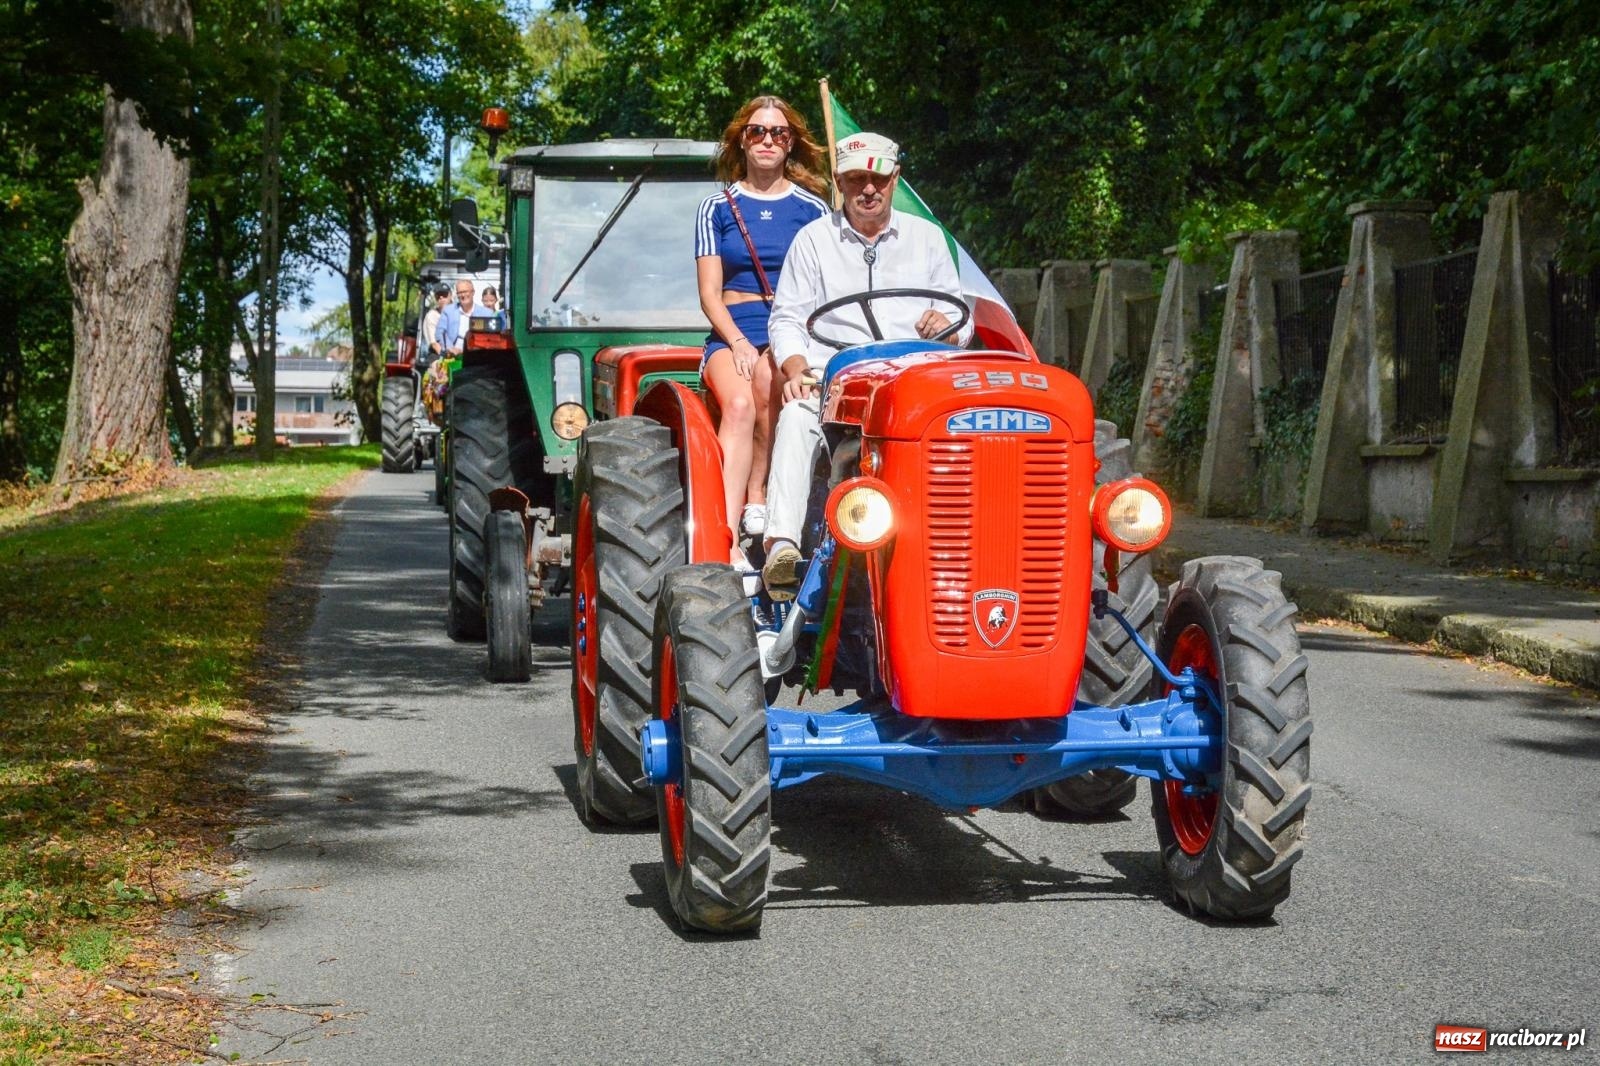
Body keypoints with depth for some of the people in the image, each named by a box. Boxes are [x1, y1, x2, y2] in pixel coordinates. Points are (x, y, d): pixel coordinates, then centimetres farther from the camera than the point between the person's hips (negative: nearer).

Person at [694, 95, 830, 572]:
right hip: (731, 331, 0)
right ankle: (727, 541, -43)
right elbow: (710, 293, 4)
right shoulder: (717, 208, 11)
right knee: (738, 403, -31)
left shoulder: (812, 208, 11)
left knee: (769, 377, -36)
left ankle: (757, 494, -18)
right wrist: (738, 342, -13)